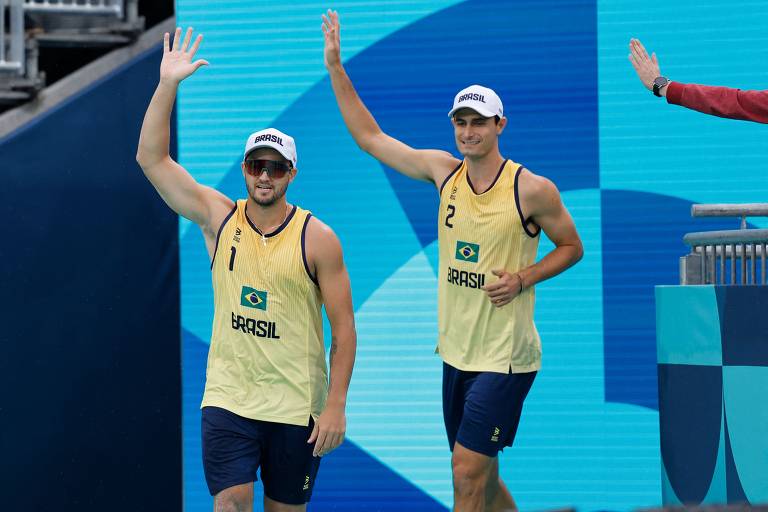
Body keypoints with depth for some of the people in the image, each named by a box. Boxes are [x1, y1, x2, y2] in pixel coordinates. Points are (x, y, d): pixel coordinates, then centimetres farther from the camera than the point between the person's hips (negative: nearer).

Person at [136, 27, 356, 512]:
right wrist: (168, 85, -12)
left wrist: (336, 405, -11)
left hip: (297, 406, -1)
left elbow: (344, 326, -5)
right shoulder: (220, 218, 1)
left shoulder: (317, 238, -6)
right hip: (227, 399, 1)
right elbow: (152, 158, -3)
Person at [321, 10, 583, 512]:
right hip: (456, 352, 6)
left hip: (506, 356, -6)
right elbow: (370, 137, 9)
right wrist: (336, 68, 4)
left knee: (467, 470, -12)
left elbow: (572, 247, 3)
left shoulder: (532, 189, -11)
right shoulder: (444, 170, 4)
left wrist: (522, 278, -14)